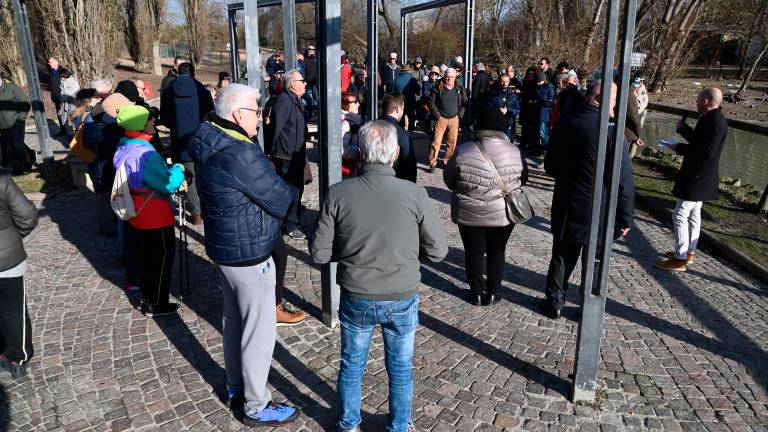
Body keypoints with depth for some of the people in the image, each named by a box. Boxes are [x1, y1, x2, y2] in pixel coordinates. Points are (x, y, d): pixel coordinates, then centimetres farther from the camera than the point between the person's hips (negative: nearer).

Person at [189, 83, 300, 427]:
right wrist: (292, 190, -1)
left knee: (235, 322, 23)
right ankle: (256, 407, 22)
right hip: (247, 253, -10)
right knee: (259, 332, 6)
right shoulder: (240, 155, -27)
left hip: (224, 246, 10)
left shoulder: (212, 142, 3)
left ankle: (236, 389, 41)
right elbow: (281, 202, -19)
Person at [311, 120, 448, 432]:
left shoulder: (338, 194, -14)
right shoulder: (415, 194, -16)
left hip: (355, 299, 1)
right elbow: (437, 251, -7)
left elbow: (320, 253, -9)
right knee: (400, 369, 21)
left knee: (351, 365, 22)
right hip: (402, 300, -1)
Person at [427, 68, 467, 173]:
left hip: (454, 119, 3)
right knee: (436, 141, -6)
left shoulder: (459, 89, 5)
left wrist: (460, 115, 1)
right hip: (441, 119, -3)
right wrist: (437, 115, -7)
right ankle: (432, 163, 1)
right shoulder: (438, 88, -3)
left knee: (452, 142, 5)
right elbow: (431, 102, -1)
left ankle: (447, 161, 18)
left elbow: (465, 102, 12)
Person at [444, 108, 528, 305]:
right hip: (503, 215, 2)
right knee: (496, 252, 18)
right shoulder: (515, 152, -10)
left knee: (474, 252, 14)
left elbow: (448, 180, -4)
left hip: (470, 215, -1)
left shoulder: (463, 152, -15)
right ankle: (493, 293, 27)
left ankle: (476, 293, 25)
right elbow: (523, 179, 4)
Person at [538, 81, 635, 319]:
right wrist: (625, 219, -8)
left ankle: (554, 302, 29)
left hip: (567, 209, 4)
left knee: (562, 257, 18)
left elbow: (550, 165, 6)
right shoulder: (612, 133, -21)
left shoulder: (564, 125, -5)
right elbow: (623, 182, -18)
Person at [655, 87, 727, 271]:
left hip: (698, 178, -11)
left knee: (680, 215, -8)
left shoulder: (716, 121, -21)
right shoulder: (711, 118, 10)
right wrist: (683, 128, 11)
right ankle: (689, 253, 29)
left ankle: (680, 259, -2)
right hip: (698, 177, 11)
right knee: (693, 215, 18)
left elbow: (707, 151, -28)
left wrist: (679, 148, -20)